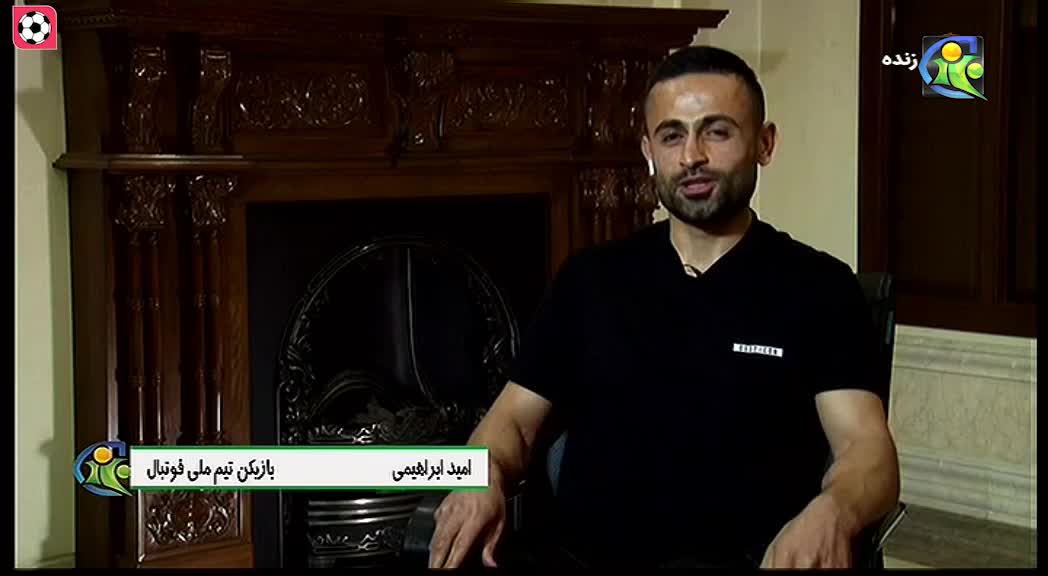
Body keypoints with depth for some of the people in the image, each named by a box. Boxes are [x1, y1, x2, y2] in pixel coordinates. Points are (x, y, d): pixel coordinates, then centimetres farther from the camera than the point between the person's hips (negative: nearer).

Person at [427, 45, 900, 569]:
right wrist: (485, 476, -11)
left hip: (748, 560, 0)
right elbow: (514, 419, 13)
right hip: (584, 559, 1)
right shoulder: (588, 278, 13)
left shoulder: (818, 287, 3)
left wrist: (830, 514, -30)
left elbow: (870, 451, -6)